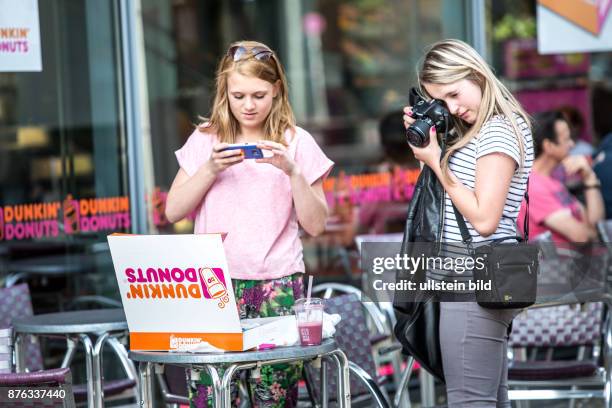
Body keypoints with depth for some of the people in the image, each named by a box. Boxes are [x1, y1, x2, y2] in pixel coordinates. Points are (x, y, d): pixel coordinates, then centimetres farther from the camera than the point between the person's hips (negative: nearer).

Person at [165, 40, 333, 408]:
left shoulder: (296, 142, 5)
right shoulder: (206, 139, 9)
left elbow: (315, 225, 2)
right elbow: (173, 212, 5)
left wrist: (292, 172, -11)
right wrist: (210, 170, -8)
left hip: (277, 285, -1)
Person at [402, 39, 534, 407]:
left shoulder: (499, 131, -14)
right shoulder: (477, 131, 15)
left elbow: (484, 219, -19)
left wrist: (436, 163, -13)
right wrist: (424, 137, 8)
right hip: (478, 281, 10)